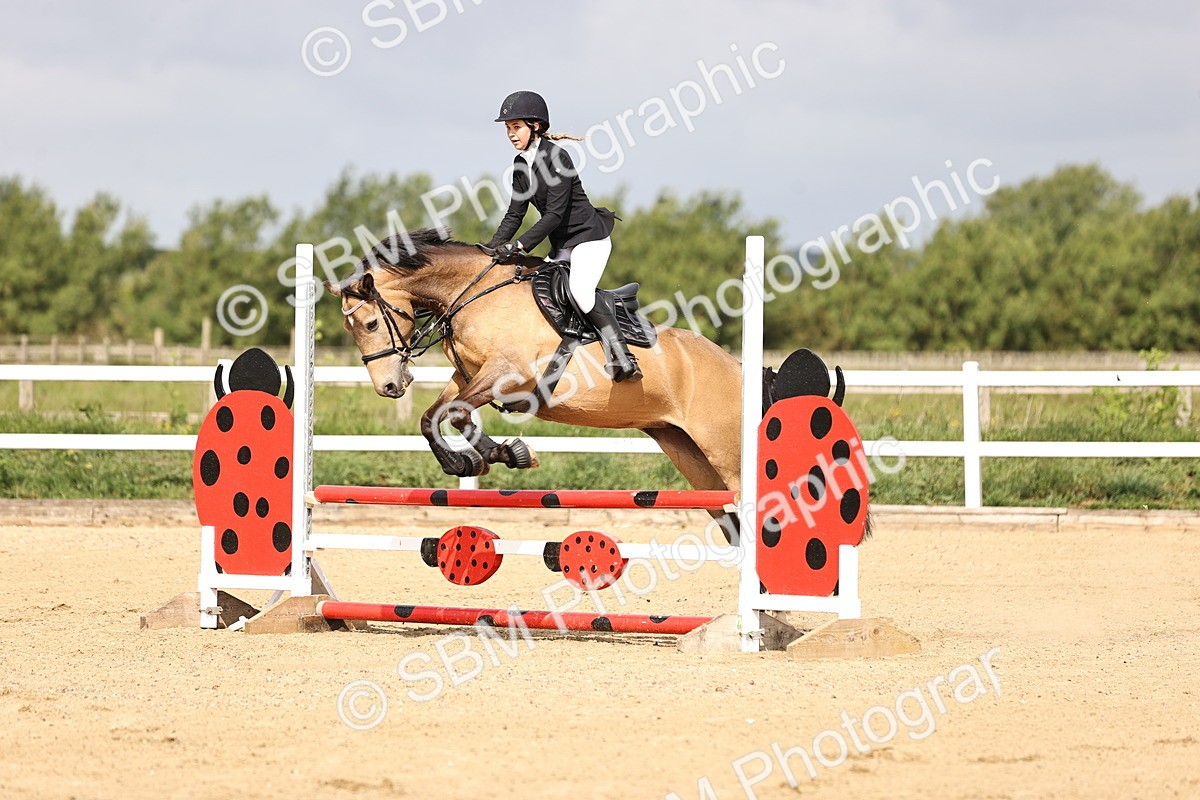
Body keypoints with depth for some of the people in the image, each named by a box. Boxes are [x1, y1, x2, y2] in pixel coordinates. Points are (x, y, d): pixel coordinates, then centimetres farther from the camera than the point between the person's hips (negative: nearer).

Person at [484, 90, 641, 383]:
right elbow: (515, 214, 11)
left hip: (589, 236, -10)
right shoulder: (521, 164, 7)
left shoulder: (555, 157, -19)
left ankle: (622, 357, -35)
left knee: (580, 291, -33)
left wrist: (519, 245, -28)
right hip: (562, 245, 10)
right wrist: (494, 247, -3)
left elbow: (555, 213, -24)